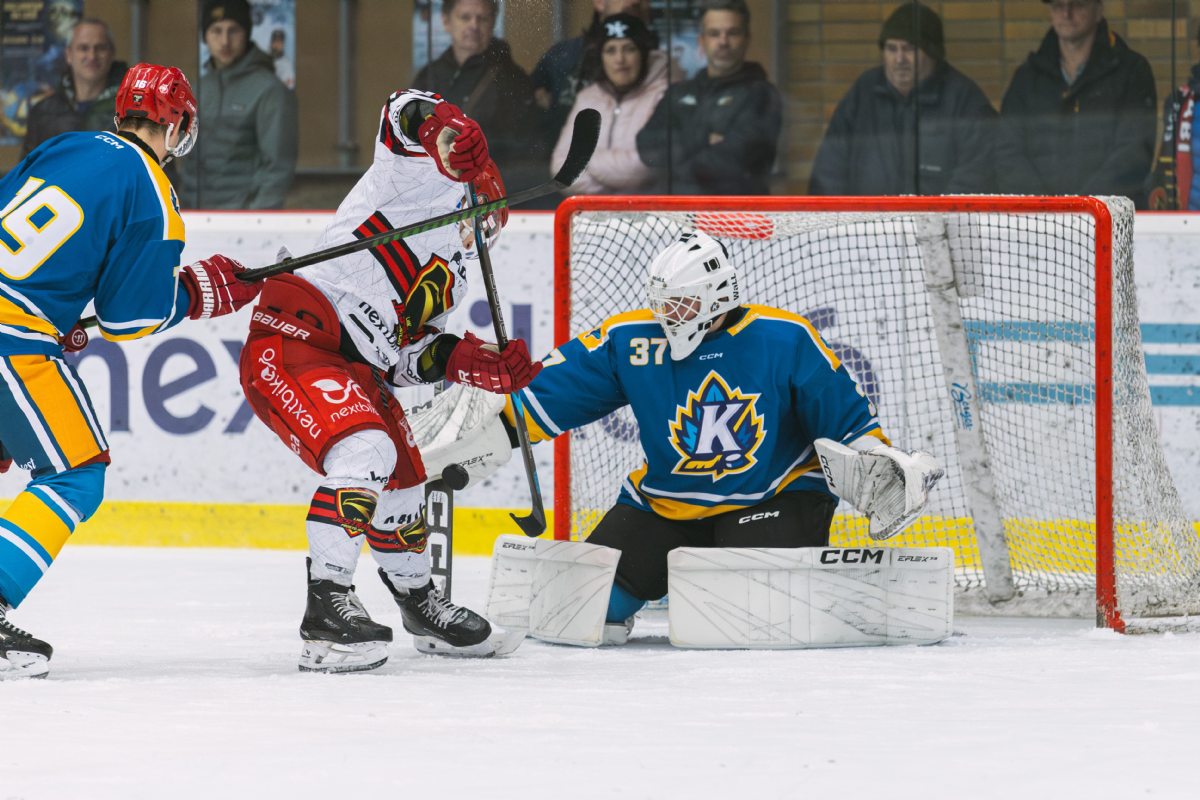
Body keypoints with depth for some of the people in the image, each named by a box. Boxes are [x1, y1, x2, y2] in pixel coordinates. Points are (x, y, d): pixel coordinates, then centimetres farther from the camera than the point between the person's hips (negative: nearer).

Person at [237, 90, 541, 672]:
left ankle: (419, 601, 42)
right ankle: (327, 610, -29)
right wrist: (449, 131, -34)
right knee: (364, 453, -28)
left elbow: (405, 356, 17)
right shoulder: (429, 180, 3)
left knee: (403, 477, 19)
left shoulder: (451, 276, 26)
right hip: (292, 343, -10)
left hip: (357, 370, 10)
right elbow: (407, 111, -14)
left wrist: (475, 363, 3)